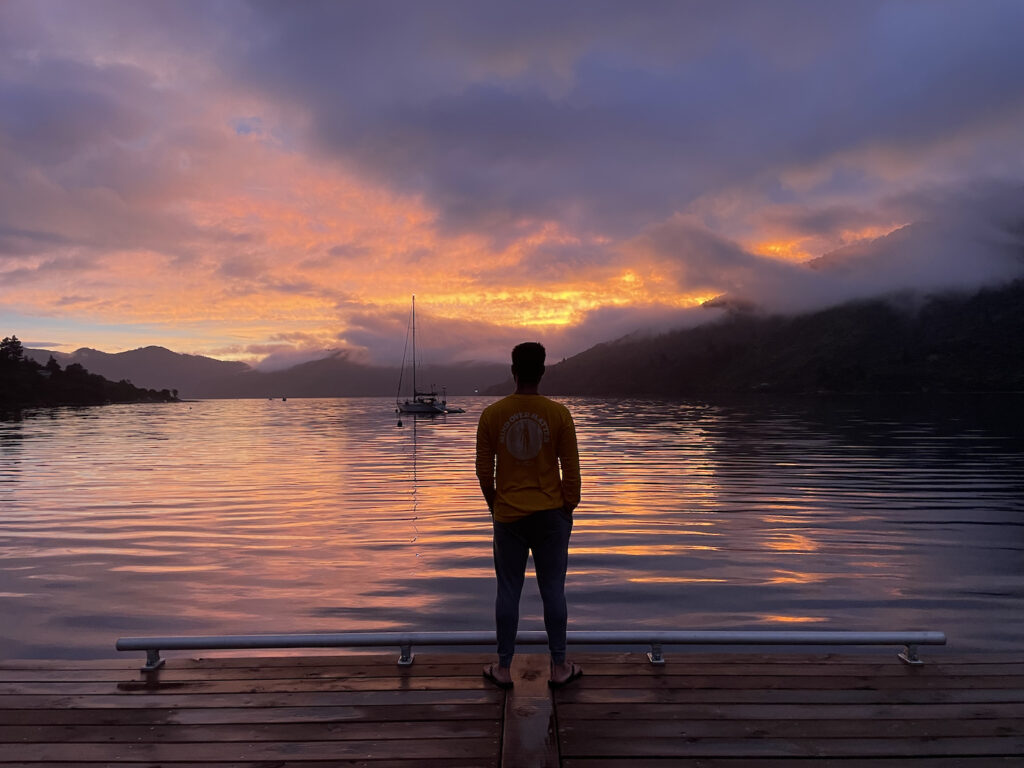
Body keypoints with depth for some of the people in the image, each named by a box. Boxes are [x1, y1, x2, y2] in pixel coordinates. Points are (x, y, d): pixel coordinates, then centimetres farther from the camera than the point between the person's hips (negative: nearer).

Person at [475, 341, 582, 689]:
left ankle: (504, 668, 21)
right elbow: (571, 470, -4)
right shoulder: (558, 414, -7)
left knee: (508, 591, 10)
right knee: (553, 589, 9)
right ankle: (559, 667, 20)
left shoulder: (492, 414, -5)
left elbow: (484, 470, 1)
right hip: (551, 514, 0)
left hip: (508, 516, 1)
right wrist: (569, 508, 9)